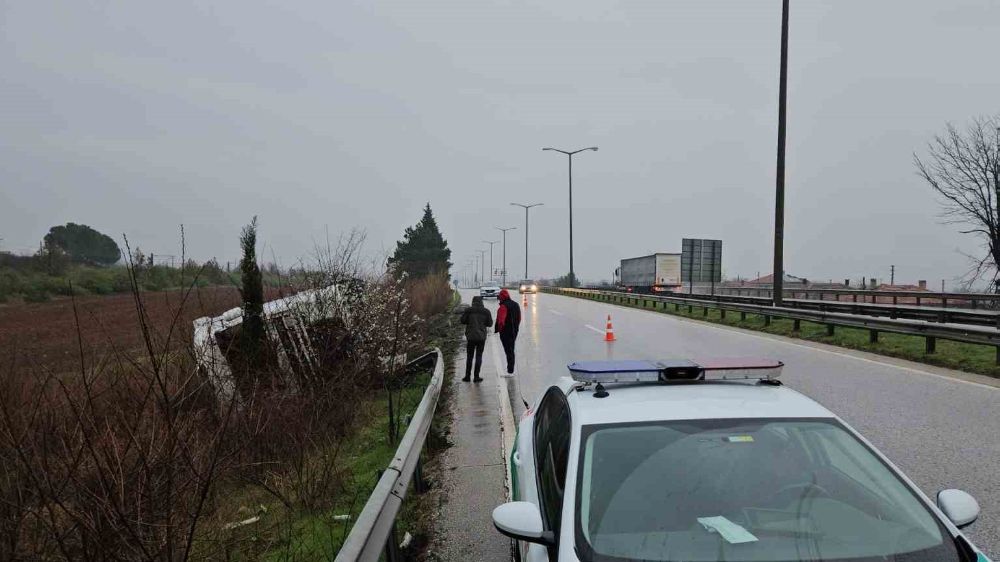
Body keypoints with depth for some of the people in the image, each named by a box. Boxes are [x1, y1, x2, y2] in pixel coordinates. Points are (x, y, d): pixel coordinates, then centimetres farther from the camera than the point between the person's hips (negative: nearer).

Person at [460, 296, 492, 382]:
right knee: (479, 356, 7)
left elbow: (463, 320, -4)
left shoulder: (468, 310, -7)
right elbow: (490, 323, 2)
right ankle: (476, 376, 5)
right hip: (481, 337, 0)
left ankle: (467, 376, 11)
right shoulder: (486, 311, -3)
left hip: (471, 336, 0)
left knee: (469, 356, 10)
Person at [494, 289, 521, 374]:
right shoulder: (516, 304, 11)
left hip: (506, 331, -8)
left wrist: (499, 329, -12)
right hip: (514, 331, 8)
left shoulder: (503, 306, -17)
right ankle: (511, 368, 24)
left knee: (508, 350, -3)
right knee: (511, 350, 17)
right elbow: (519, 318, 16)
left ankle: (510, 370, -2)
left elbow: (501, 320, -25)